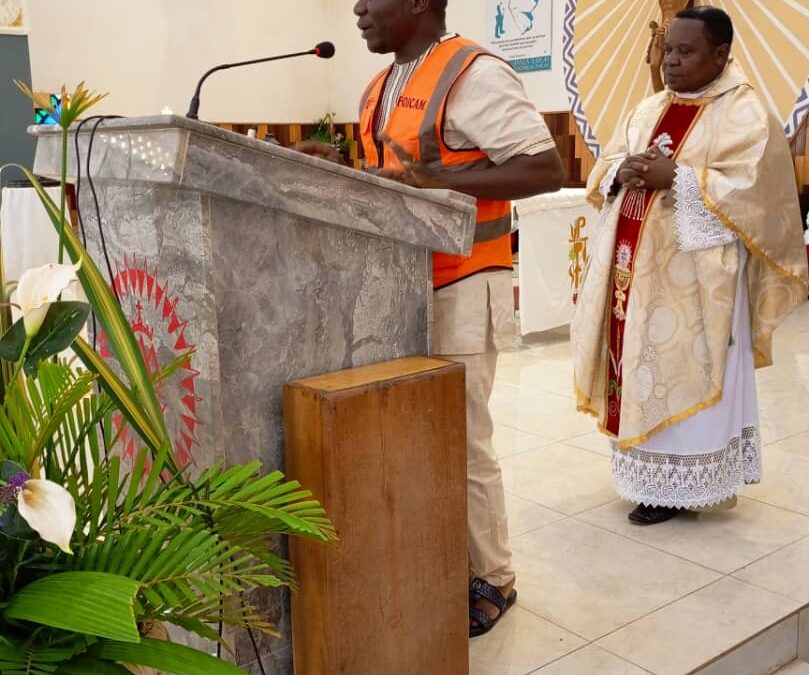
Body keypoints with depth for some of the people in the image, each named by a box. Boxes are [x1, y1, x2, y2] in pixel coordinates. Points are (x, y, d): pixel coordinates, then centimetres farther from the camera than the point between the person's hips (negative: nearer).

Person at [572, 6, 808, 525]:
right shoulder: (650, 109, 14)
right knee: (643, 370, 10)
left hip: (693, 274, -7)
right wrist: (622, 172, -10)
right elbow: (604, 168, 13)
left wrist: (675, 178, -22)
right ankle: (652, 473, 22)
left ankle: (680, 485, 10)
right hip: (638, 266, 7)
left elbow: (750, 190, -18)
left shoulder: (743, 114, -6)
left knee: (685, 376, -1)